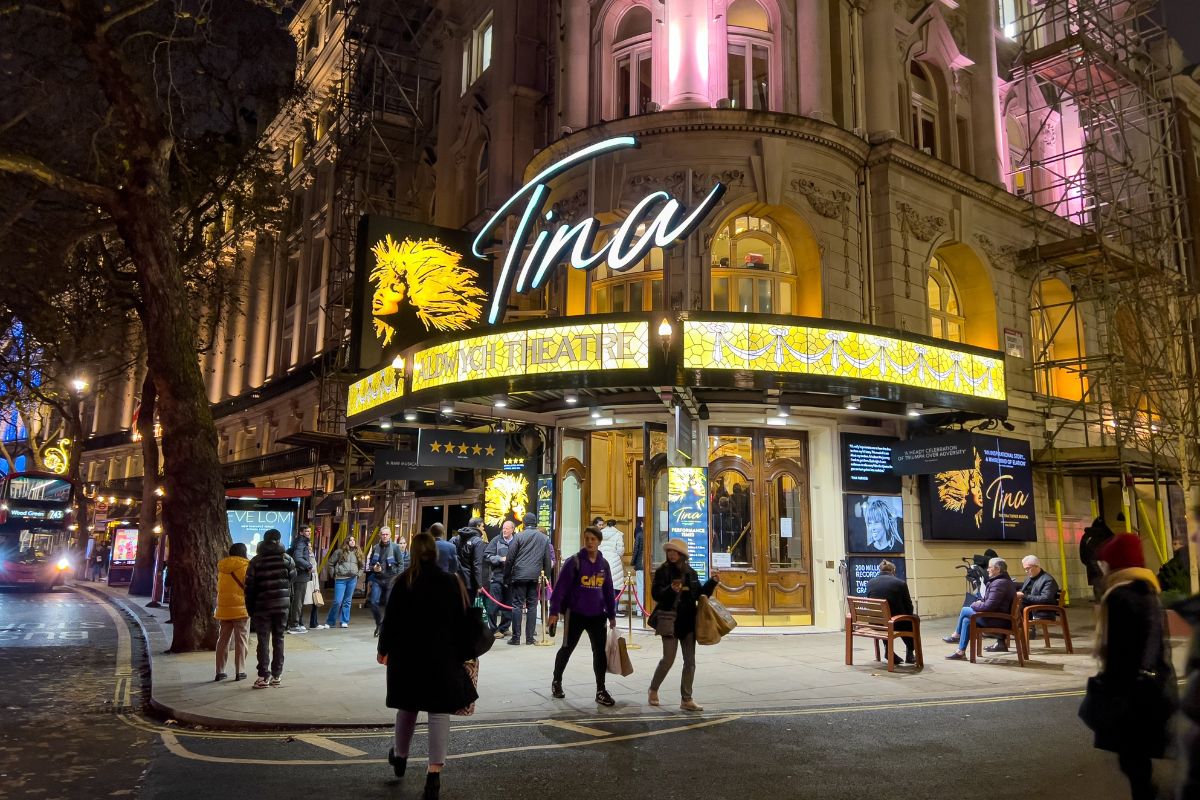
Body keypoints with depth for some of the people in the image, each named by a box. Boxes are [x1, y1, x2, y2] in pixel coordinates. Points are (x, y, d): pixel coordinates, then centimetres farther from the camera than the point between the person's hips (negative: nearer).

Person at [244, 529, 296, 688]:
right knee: (278, 638, 11)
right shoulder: (287, 559, -1)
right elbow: (293, 579, 2)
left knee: (263, 641, 2)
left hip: (262, 605, -2)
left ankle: (263, 677, -1)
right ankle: (277, 675, 15)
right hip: (282, 604, 2)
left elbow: (250, 587, -3)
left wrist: (250, 609, 4)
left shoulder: (256, 561, -4)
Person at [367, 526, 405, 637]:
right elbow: (370, 563, 16)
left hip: (391, 579, -3)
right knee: (373, 602, -6)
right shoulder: (375, 548, 7)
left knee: (389, 604, 0)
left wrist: (397, 579, -10)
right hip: (378, 579, 3)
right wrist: (373, 568, -7)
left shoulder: (395, 547, -2)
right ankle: (379, 624, 15)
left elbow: (401, 564, -2)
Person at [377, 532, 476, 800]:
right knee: (439, 710, 0)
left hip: (407, 654, 1)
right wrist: (460, 655, 9)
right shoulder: (450, 582, -3)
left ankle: (400, 757, 39)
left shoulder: (404, 582, -6)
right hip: (442, 656, -1)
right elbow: (461, 621, 0)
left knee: (407, 706, 19)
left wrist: (384, 648, 9)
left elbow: (391, 618, -4)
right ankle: (434, 770, -8)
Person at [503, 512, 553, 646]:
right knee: (532, 606, 7)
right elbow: (547, 560, 11)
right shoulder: (544, 538, 9)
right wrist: (546, 575, 17)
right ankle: (530, 637, 7)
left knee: (517, 605, 1)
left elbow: (510, 558, -2)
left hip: (519, 575, -2)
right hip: (535, 576, 3)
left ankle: (516, 637, 1)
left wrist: (506, 576, 5)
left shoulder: (518, 536, -1)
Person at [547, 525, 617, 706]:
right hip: (575, 614, -4)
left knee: (600, 651, 1)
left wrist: (611, 615, 12)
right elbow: (560, 587, -12)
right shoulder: (574, 562, -10)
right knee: (567, 649, 10)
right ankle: (556, 681, 31)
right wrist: (554, 611, -15)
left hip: (597, 615, 4)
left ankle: (601, 690, 11)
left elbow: (609, 591, 12)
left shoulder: (604, 564, 5)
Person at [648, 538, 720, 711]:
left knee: (690, 661, 6)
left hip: (688, 622, 5)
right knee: (668, 660, 0)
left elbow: (700, 594, 15)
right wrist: (671, 590, -32)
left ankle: (686, 699, 15)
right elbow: (655, 593, -15)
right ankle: (653, 690, 24)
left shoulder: (691, 573, 8)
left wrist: (712, 582, 2)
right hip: (670, 621, -5)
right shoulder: (663, 571, -6)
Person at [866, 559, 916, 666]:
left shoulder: (870, 583, 2)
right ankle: (909, 653, 31)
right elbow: (909, 607, 0)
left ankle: (887, 648, 25)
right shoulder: (900, 583, -8)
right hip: (895, 623, -3)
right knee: (913, 621, 27)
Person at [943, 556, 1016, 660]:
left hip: (997, 620, -10)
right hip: (1003, 618, 10)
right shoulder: (1006, 580, 13)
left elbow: (989, 606, -27)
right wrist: (980, 601, 7)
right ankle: (961, 651, 15)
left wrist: (974, 605, -9)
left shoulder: (999, 584, -23)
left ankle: (956, 635, 21)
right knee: (966, 620, 11)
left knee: (965, 611, -1)